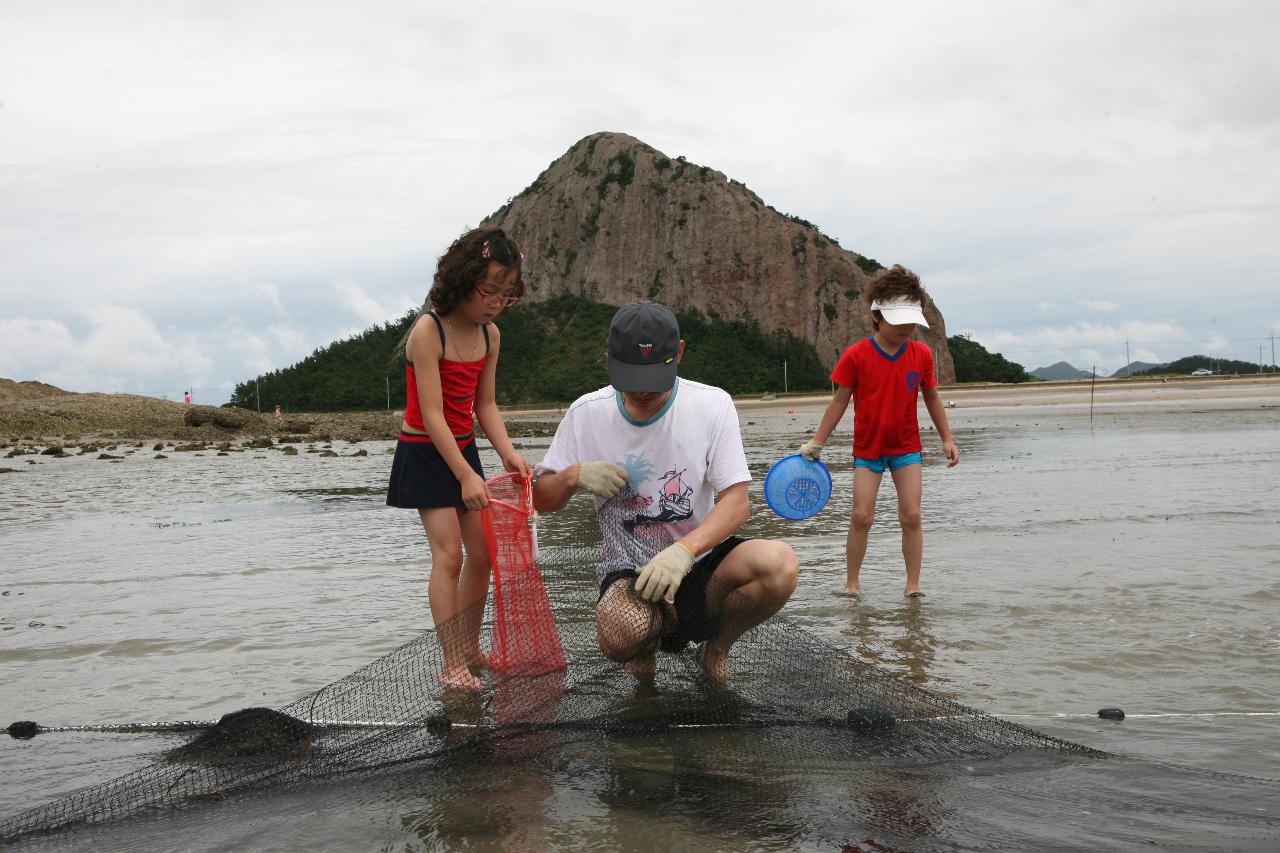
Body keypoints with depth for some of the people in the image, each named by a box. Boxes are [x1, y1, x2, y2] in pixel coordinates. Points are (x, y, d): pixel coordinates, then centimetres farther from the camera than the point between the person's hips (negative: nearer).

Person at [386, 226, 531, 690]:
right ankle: (451, 665, -8)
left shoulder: (490, 335, 0)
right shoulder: (428, 331, -22)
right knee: (448, 554, -13)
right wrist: (466, 476, -28)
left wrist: (508, 453, -12)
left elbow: (485, 405, 4)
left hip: (464, 447, 7)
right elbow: (432, 415, -25)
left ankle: (470, 650, 21)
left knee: (481, 553, 7)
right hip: (424, 451, -7)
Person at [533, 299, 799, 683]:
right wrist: (575, 475, -15)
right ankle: (651, 638, 6)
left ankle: (718, 644, 2)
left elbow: (737, 502, -11)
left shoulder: (711, 405, -5)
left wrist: (684, 551, -29)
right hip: (629, 573, -1)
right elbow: (540, 500, 8)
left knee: (779, 563, -32)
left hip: (701, 564, 1)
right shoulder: (586, 415, -1)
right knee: (620, 635, -37)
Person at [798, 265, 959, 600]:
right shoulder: (856, 355, -12)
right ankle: (851, 584, 7)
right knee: (861, 516, -6)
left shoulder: (921, 354, -4)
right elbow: (840, 400, -4)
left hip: (906, 447, 2)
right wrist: (817, 441, -4)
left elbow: (932, 398, 9)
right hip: (867, 448, -2)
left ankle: (913, 586, 4)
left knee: (911, 515, -4)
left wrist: (947, 439, 10)